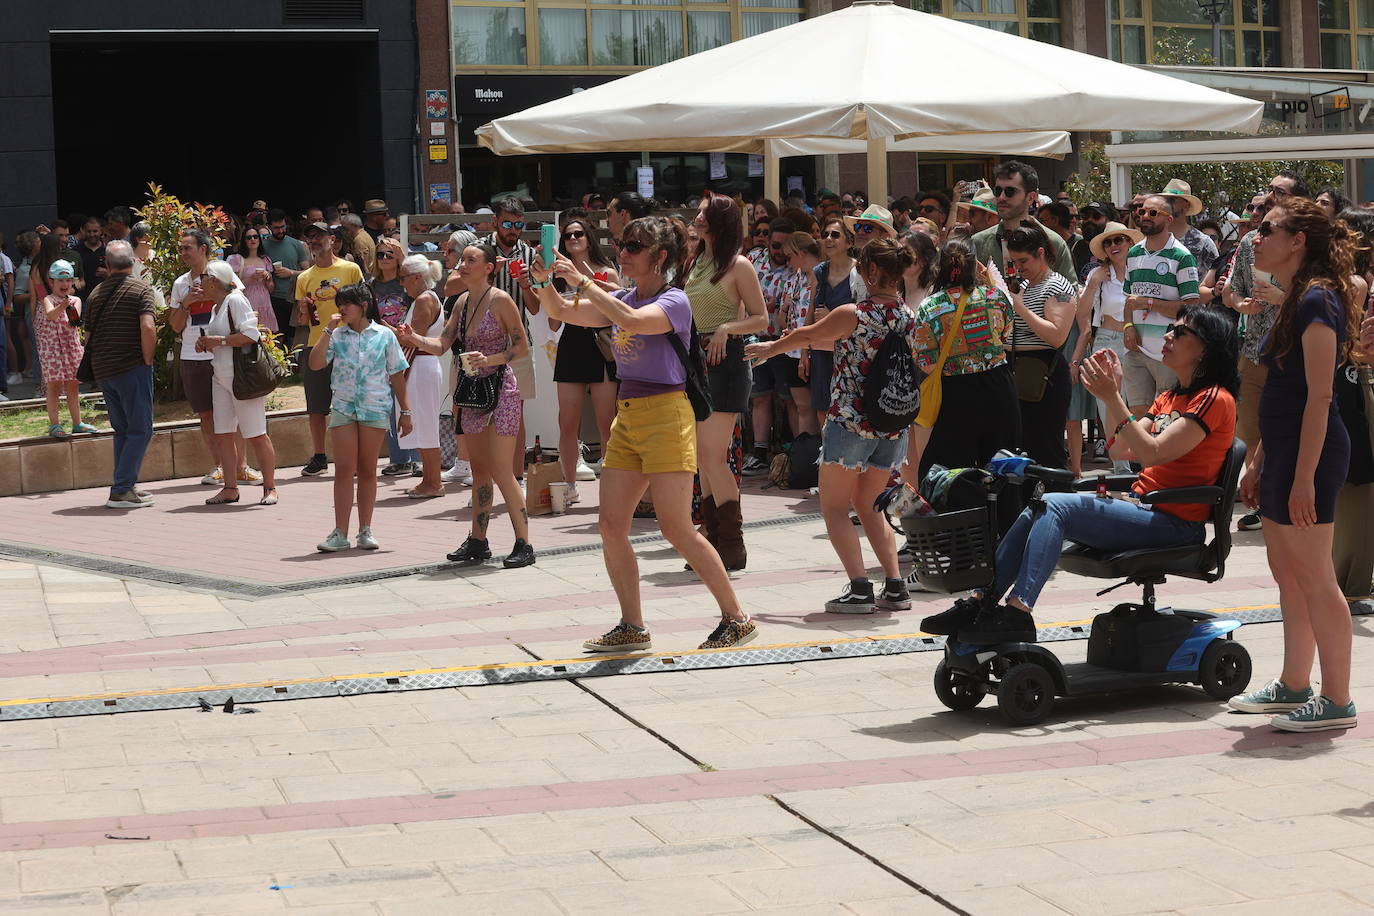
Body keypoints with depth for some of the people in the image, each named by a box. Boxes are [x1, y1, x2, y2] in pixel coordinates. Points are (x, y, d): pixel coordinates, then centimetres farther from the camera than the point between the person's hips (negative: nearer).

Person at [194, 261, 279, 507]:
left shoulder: (235, 301, -12)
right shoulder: (216, 307, 16)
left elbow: (251, 335, -22)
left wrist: (219, 341, -18)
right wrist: (205, 343, 7)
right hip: (221, 376, 9)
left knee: (255, 435, -5)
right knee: (222, 435, 4)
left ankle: (269, 488, 2)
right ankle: (230, 489, 9)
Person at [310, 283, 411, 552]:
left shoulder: (384, 335, 3)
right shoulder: (337, 336, 5)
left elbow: (396, 375, 7)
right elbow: (316, 364, -7)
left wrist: (405, 411, 6)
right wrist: (328, 330, -8)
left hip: (375, 408, -1)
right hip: (343, 407, 1)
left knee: (367, 470, 6)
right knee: (344, 469, -4)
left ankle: (365, 531, 14)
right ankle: (340, 533, -3)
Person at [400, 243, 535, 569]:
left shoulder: (500, 300, -10)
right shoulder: (463, 302, 11)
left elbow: (522, 346, -9)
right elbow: (442, 344, 9)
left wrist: (488, 360, -21)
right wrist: (414, 339, -9)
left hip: (500, 389, -7)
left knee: (501, 470, -10)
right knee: (479, 469, 12)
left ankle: (523, 544, -5)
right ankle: (478, 541, 19)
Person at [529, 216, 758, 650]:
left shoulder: (674, 302, -9)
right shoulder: (623, 299, 14)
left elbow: (632, 321, -28)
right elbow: (565, 313, 13)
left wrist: (580, 281, -25)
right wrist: (544, 283, -7)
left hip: (666, 415, -8)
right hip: (627, 416, 8)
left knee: (677, 530, -9)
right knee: (610, 526, 2)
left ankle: (736, 618, 1)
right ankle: (632, 627, 12)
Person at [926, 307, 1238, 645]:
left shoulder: (1214, 400, -9)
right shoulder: (1170, 398, 21)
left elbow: (1152, 452, -20)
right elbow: (1121, 451, 14)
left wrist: (1112, 397, -21)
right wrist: (1114, 391, 6)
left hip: (1175, 524, -9)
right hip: (1141, 505, 9)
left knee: (1055, 506, -22)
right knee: (1037, 510, -7)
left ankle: (1017, 612, -30)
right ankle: (980, 602, -12)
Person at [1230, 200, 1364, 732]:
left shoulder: (1317, 301, -16)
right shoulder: (1295, 301, 14)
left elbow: (1319, 397, -20)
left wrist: (1304, 478, -22)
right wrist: (1258, 462, 21)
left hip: (1309, 452, -10)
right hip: (1283, 451, 10)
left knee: (1313, 576, -5)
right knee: (1286, 571, 15)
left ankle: (1337, 702, 1)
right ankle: (1293, 687, 25)